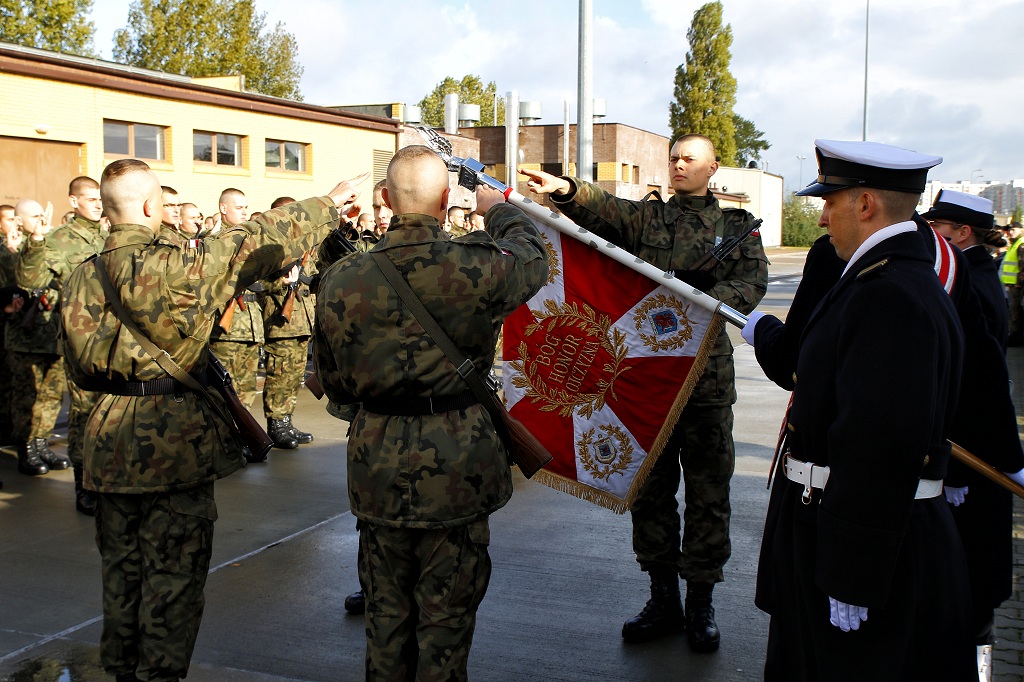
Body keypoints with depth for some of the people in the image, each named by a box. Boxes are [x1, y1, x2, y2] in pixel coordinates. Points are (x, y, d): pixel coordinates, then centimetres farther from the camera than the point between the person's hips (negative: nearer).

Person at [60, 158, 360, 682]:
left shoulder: (82, 278, 3)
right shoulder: (178, 265, -15)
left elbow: (79, 367, 11)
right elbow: (261, 243, -7)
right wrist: (329, 204, 5)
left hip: (111, 437, 6)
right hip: (175, 439, -6)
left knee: (121, 566, 19)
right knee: (173, 571, 6)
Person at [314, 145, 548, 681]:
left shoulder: (342, 280, -7)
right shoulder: (477, 267, -15)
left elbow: (332, 383, 4)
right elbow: (531, 258, 9)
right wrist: (499, 208, 28)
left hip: (377, 467, 3)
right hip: (458, 464, -2)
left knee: (386, 607, 20)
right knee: (447, 614, 12)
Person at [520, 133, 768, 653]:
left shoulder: (736, 226, 9)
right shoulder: (646, 217, 11)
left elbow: (752, 282, -7)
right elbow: (604, 208, -10)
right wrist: (566, 190, -31)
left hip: (706, 374, -1)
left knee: (707, 490, 4)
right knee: (650, 487, 8)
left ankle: (700, 603, 18)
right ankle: (662, 599, 21)